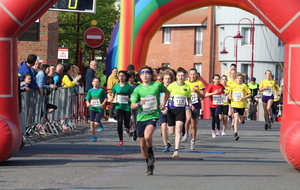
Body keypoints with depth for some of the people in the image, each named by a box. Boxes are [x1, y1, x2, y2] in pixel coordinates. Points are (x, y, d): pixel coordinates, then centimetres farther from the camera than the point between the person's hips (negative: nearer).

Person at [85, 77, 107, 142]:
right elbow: (87, 99, 8)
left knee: (96, 124, -8)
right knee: (92, 123, -7)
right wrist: (88, 104, -13)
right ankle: (94, 136, 7)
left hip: (99, 108, -2)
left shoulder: (101, 90, -1)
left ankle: (100, 123, 30)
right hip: (92, 108, 2)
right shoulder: (90, 91, 5)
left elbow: (105, 98, 6)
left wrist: (103, 103, -11)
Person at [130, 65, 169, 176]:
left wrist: (164, 103, 6)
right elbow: (132, 106, 2)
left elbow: (167, 92, 19)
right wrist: (139, 103, -18)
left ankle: (151, 153, 0)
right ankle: (149, 165, 27)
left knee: (147, 136, -30)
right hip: (141, 118, 3)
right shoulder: (138, 89, 1)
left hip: (153, 116, -3)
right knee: (142, 145, 6)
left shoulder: (157, 85, -2)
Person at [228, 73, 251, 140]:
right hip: (235, 104, 0)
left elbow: (249, 94, -1)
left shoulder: (244, 86, -3)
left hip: (242, 104, 0)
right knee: (236, 119, -14)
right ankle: (235, 134, -15)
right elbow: (230, 92, 22)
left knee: (240, 120, 8)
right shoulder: (233, 86, 5)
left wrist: (244, 97, -17)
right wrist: (230, 96, 2)